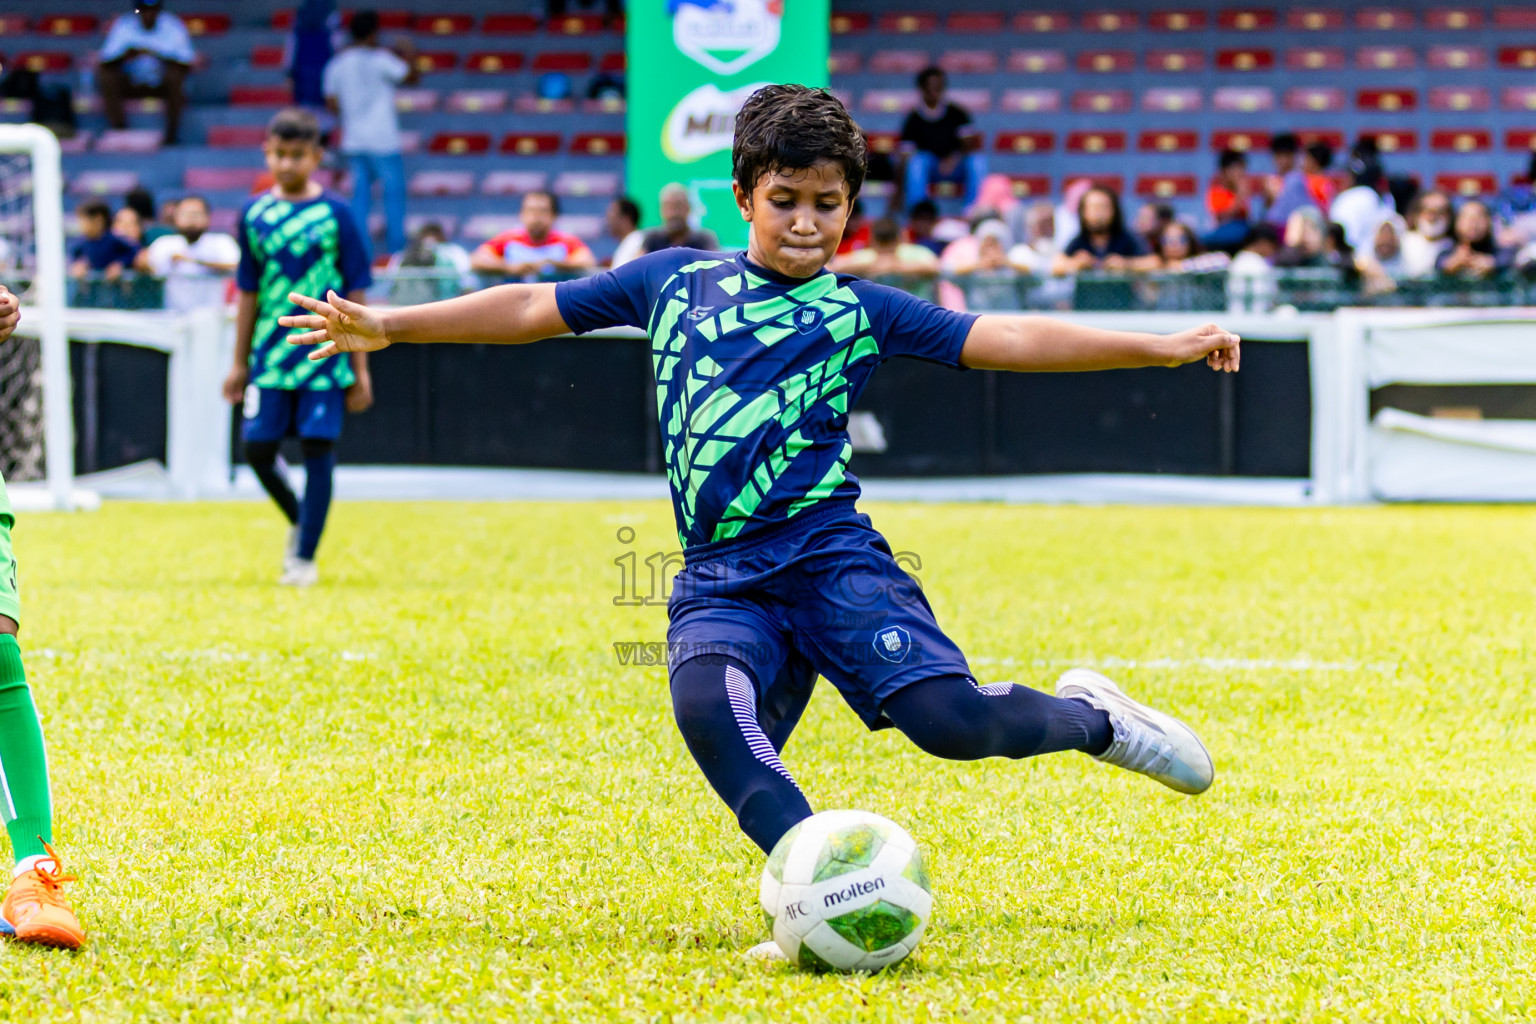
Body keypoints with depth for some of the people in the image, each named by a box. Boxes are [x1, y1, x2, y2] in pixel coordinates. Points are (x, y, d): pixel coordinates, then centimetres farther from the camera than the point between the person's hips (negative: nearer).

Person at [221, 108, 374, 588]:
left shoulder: (335, 214, -3)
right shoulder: (255, 214, 5)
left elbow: (354, 294, 0)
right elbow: (248, 293, 11)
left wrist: (361, 369, -2)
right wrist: (240, 363, 11)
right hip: (270, 355, 3)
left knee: (318, 448, -4)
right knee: (258, 448, 0)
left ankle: (305, 557, 5)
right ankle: (298, 520, 27)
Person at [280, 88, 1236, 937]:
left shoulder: (861, 313, 5)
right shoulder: (677, 279, 13)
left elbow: (1006, 338, -1)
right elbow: (536, 309, 19)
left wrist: (1163, 347, -10)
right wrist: (386, 326, 17)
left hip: (829, 553, -2)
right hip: (719, 578, 2)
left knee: (946, 716, -21)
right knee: (707, 705, -31)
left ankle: (1088, 717, 11)